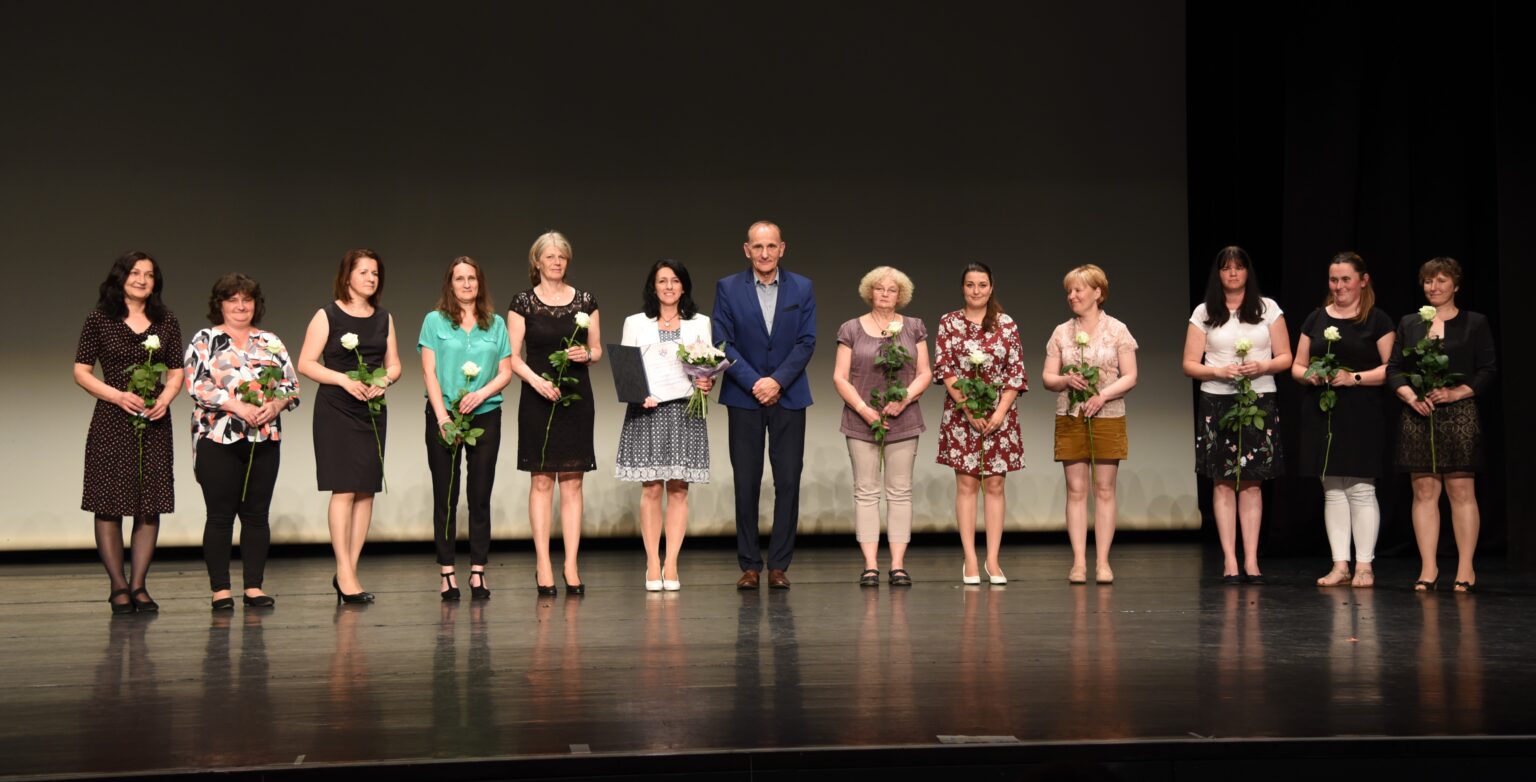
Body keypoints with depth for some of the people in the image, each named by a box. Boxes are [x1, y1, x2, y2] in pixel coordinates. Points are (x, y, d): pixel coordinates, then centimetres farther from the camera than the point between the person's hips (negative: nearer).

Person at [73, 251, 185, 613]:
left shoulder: (166, 321, 10)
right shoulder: (99, 320, 2)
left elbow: (176, 372, 13)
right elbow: (81, 372, 1)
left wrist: (165, 399, -7)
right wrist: (118, 396, -13)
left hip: (154, 422, 3)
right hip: (112, 421, -3)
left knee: (150, 505, 1)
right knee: (109, 504, -3)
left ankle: (138, 585, 8)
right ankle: (119, 586, 5)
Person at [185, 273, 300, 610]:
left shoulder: (271, 342, 15)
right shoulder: (205, 340, 4)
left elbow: (292, 385, 11)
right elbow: (196, 384, -8)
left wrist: (276, 405, -9)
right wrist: (237, 405, -16)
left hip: (264, 441, 3)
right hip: (218, 440, -3)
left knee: (256, 514, 4)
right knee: (221, 515, -1)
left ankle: (254, 587, 10)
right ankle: (220, 589, 3)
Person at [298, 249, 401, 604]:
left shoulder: (384, 318, 14)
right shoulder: (327, 315, -1)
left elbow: (394, 363, 16)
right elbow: (305, 363, -5)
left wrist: (384, 381, -7)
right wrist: (344, 380, -17)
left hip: (373, 411, 5)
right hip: (335, 411, -5)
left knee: (366, 491, 3)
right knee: (343, 490, -10)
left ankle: (349, 571, 9)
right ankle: (345, 574, -8)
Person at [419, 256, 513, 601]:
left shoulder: (495, 324, 10)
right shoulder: (435, 321, 5)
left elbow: (506, 372, 7)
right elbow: (429, 372, -1)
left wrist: (481, 394, -11)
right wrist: (442, 416, -11)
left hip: (486, 415, 2)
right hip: (444, 415, -1)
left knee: (480, 497, 2)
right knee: (445, 496, 1)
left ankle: (478, 572, 6)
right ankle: (447, 573, 4)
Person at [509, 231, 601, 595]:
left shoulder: (585, 301, 7)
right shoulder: (523, 303, 1)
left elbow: (597, 349, 13)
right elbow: (513, 357, -1)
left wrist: (587, 355, -9)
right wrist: (535, 379, -17)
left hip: (576, 397, 2)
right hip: (538, 398, -2)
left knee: (572, 481, 2)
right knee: (541, 480, -1)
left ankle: (571, 565, 4)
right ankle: (543, 564, 3)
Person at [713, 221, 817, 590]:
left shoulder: (802, 288, 5)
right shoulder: (728, 288, 2)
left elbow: (806, 342, -1)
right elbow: (723, 344, -2)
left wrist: (777, 380, -13)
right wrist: (753, 383, -13)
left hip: (788, 396, 1)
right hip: (744, 397, -1)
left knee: (788, 481, -1)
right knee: (746, 483, 1)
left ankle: (779, 565, 6)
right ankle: (749, 565, 8)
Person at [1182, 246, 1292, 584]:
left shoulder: (1268, 309, 8)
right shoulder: (1204, 313, 6)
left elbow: (1285, 357, 7)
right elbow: (1189, 364, 4)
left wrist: (1262, 367, -13)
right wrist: (1219, 371, -14)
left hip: (1260, 401, 0)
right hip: (1217, 402, 0)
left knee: (1252, 481, 0)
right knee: (1223, 481, -2)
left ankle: (1251, 560, 2)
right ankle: (1230, 561, -1)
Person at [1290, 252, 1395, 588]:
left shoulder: (1377, 320, 2)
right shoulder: (1316, 319, 14)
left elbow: (1391, 368, -4)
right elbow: (1297, 366, 16)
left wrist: (1355, 378, -15)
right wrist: (1309, 376, -6)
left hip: (1362, 415, -4)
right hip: (1321, 414, 4)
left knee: (1360, 488, -3)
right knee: (1332, 489, 4)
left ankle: (1364, 565, 3)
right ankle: (1340, 565, 7)